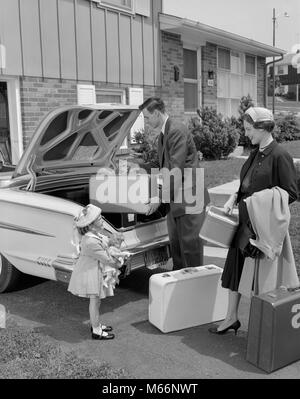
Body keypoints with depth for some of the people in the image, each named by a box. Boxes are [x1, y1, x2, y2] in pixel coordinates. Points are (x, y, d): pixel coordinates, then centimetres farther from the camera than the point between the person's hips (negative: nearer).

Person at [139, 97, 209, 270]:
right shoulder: (164, 134, 14)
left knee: (190, 244, -1)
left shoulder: (177, 131, -16)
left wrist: (161, 197, -17)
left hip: (188, 198, -9)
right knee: (175, 243, 16)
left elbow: (177, 170, -20)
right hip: (174, 199, 9)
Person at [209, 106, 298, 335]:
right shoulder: (255, 154, 10)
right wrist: (234, 198, 2)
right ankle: (231, 318, 25)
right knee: (235, 264, 11)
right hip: (246, 220, 8)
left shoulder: (279, 156, -14)